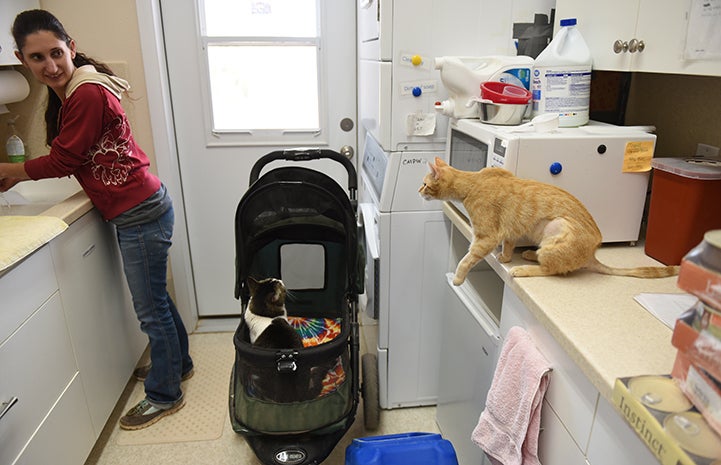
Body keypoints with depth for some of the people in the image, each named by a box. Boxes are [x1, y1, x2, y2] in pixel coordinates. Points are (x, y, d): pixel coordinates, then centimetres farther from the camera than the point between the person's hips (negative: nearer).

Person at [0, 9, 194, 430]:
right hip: (138, 210, 10)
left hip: (141, 213, -10)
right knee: (155, 298, 23)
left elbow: (62, 161, -12)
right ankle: (178, 363, 43)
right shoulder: (68, 92, 11)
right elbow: (70, 159, 16)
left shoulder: (88, 94, -19)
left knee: (152, 308, 4)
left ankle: (164, 395, 23)